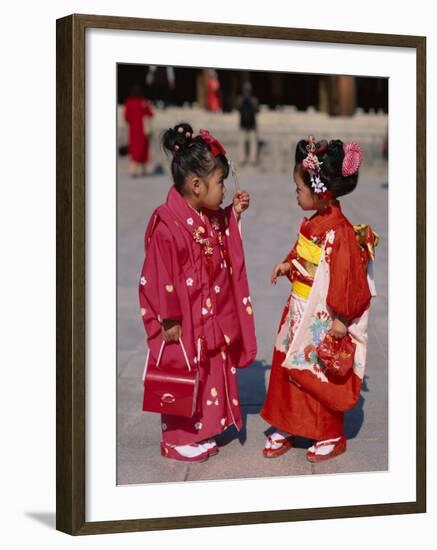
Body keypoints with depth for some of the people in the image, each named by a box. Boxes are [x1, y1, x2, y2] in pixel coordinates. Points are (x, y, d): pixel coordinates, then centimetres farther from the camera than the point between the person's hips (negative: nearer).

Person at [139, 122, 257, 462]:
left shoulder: (210, 217, 1)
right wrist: (170, 321, -18)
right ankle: (179, 440, 22)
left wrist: (233, 214, 9)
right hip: (185, 324, -8)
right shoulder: (168, 224, -26)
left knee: (212, 373, 18)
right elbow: (160, 277, -23)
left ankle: (202, 430, 34)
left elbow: (224, 246, 23)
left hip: (212, 317, 8)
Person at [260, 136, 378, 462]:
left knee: (322, 380, 8)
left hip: (322, 320, -8)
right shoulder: (313, 223, 1)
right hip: (300, 313, 8)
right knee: (287, 370, 16)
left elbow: (348, 278, -22)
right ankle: (285, 428, 30)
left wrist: (342, 319, -18)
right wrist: (288, 265, -1)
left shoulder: (339, 232, -25)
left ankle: (332, 436, 26)